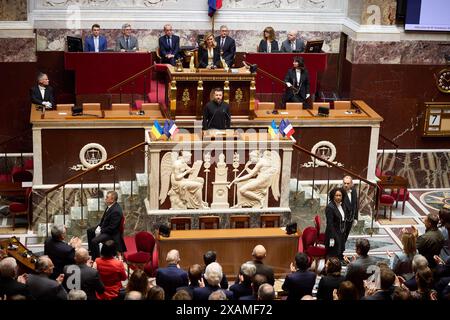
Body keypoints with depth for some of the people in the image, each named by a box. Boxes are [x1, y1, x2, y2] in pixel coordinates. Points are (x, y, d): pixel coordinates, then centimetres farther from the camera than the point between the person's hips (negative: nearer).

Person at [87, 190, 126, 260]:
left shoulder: (116, 211, -30)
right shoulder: (109, 206, -1)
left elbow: (112, 228, -27)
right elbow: (104, 219, 15)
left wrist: (100, 231, -18)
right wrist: (99, 226, 1)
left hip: (112, 233, -11)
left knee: (94, 241, -26)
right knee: (90, 231, 23)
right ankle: (91, 253, 36)